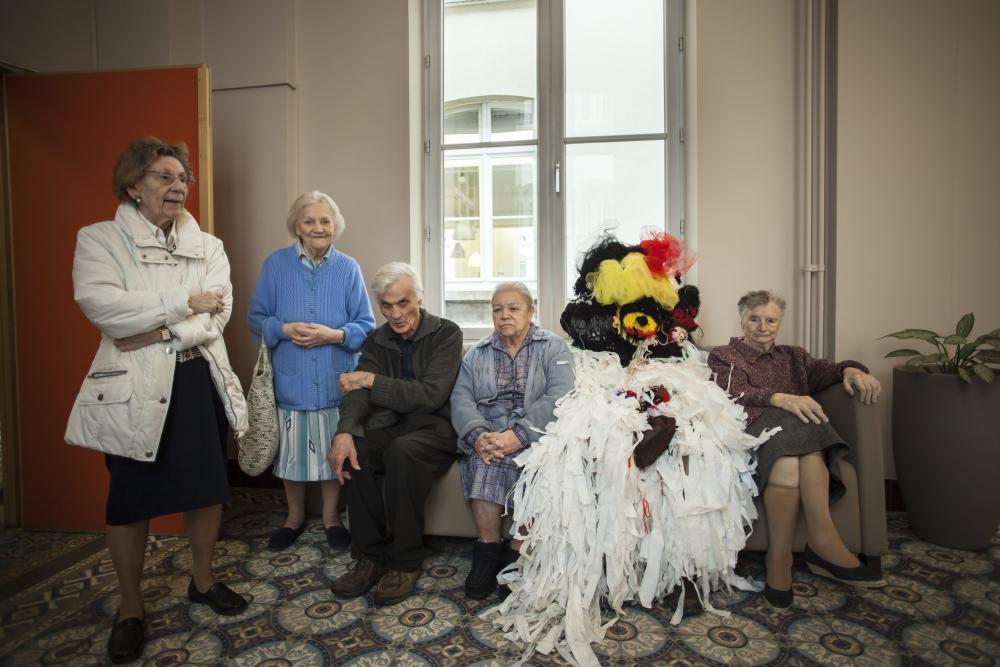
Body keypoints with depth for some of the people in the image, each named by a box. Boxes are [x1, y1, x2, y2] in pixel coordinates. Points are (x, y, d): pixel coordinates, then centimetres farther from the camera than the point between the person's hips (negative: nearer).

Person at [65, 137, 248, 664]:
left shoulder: (207, 246, 8)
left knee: (208, 486, 11)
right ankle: (130, 608, 27)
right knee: (130, 497, 7)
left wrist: (157, 331, -18)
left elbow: (217, 314, -6)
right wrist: (184, 304, -17)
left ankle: (202, 581, 34)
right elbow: (99, 303, -19)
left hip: (198, 380, 4)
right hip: (133, 386, -3)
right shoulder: (99, 240, 0)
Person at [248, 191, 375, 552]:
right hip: (290, 378, 1)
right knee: (292, 450, 11)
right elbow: (256, 318, 2)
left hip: (335, 379, 0)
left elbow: (365, 325, 0)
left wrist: (334, 335, -18)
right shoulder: (276, 264, 1)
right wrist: (285, 329, -17)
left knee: (333, 448, 8)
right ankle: (295, 516, 34)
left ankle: (331, 516, 29)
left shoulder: (348, 268, 1)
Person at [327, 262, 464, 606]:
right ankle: (371, 556, -9)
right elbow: (357, 390, -4)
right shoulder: (377, 341, 10)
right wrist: (345, 431, -24)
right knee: (353, 450, -25)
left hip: (434, 427, -4)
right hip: (391, 428, 5)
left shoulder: (446, 333, -6)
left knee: (401, 450, -35)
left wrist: (374, 381, -17)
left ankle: (407, 562, -17)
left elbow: (430, 395, -17)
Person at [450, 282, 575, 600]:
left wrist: (519, 434, -24)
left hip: (535, 435, -2)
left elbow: (558, 397, -10)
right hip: (488, 433, 2)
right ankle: (488, 550, -15)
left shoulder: (553, 347, 6)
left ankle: (516, 552, -14)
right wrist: (478, 435, -18)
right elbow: (461, 399, 3)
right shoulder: (477, 354, 16)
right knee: (484, 459, -30)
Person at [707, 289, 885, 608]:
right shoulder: (723, 356, 18)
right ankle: (822, 538, -29)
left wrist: (850, 370, -15)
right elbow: (734, 395, -3)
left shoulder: (792, 356, 30)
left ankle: (779, 555, -33)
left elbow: (823, 370, 9)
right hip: (752, 432, -3)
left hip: (801, 432, 3)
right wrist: (780, 399, -21)